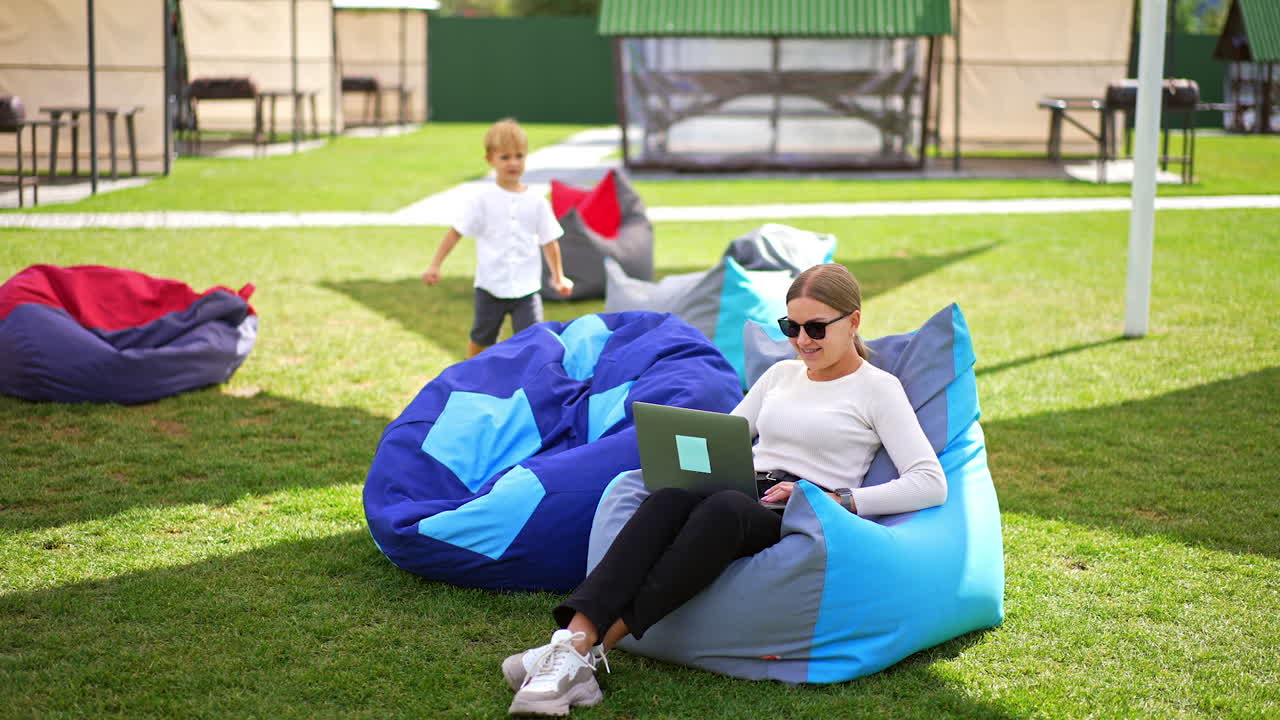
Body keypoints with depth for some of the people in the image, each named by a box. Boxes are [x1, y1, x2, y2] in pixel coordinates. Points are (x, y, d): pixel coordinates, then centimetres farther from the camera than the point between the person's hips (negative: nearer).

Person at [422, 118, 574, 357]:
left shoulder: (537, 202, -1)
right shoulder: (483, 201, -6)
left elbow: (549, 242, 8)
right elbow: (456, 232, -2)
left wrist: (559, 278, 11)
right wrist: (435, 266, -6)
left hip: (526, 289, 0)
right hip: (490, 289, 0)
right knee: (481, 341, 16)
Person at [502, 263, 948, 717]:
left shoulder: (879, 389, 7)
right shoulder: (781, 374, 24)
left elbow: (931, 484, -5)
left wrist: (837, 500, -14)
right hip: (743, 497, 5)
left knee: (724, 508, -39)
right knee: (669, 500, -32)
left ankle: (591, 649, -43)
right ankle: (572, 640, -48)